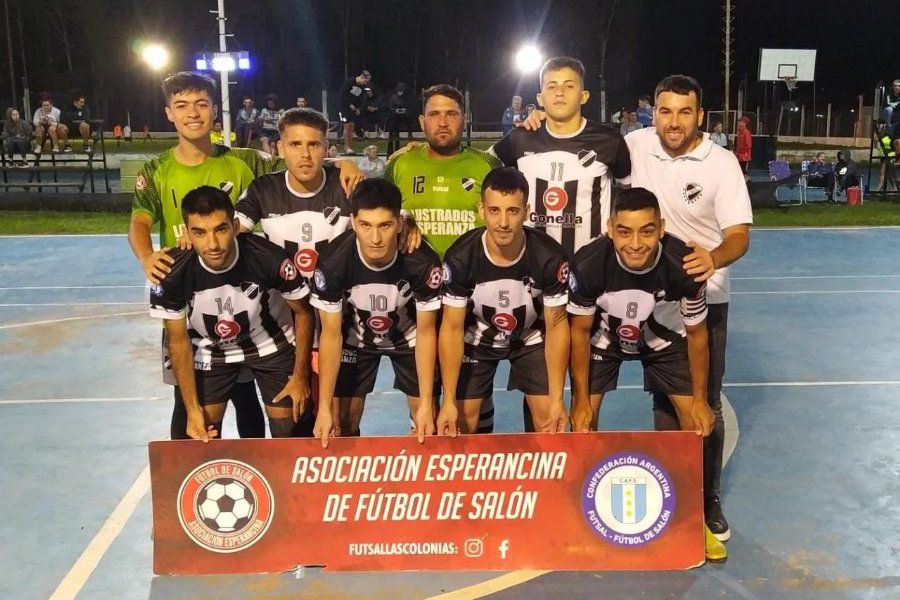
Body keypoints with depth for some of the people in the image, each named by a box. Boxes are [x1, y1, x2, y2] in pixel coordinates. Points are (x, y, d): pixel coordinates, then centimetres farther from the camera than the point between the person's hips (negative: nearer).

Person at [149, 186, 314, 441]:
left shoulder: (269, 258, -33)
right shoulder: (172, 273, -30)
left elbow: (303, 312, -13)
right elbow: (178, 341, -13)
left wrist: (301, 376, -9)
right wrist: (193, 410, -12)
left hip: (270, 343, 0)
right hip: (209, 351, 1)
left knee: (290, 434, 1)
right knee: (203, 441, 0)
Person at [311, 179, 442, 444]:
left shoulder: (423, 262, -33)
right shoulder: (333, 262, -32)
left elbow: (426, 332, -19)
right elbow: (331, 335, -20)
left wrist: (426, 404, -22)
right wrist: (324, 407, -22)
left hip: (408, 338, 0)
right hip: (355, 341, 0)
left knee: (428, 425, -3)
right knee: (345, 423, 0)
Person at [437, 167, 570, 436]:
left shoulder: (550, 257, -29)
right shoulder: (460, 258, -29)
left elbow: (556, 326, -18)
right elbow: (452, 328, -20)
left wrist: (557, 399, -20)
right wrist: (448, 401, -22)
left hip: (531, 338, 0)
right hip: (476, 340, 0)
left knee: (550, 421, -6)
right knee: (463, 423, -1)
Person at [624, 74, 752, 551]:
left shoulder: (722, 163, -14)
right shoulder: (636, 145, -6)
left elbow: (739, 235, -19)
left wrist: (714, 258, -43)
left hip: (706, 296, -2)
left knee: (706, 401, 6)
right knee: (665, 397, 12)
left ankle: (708, 498, 22)